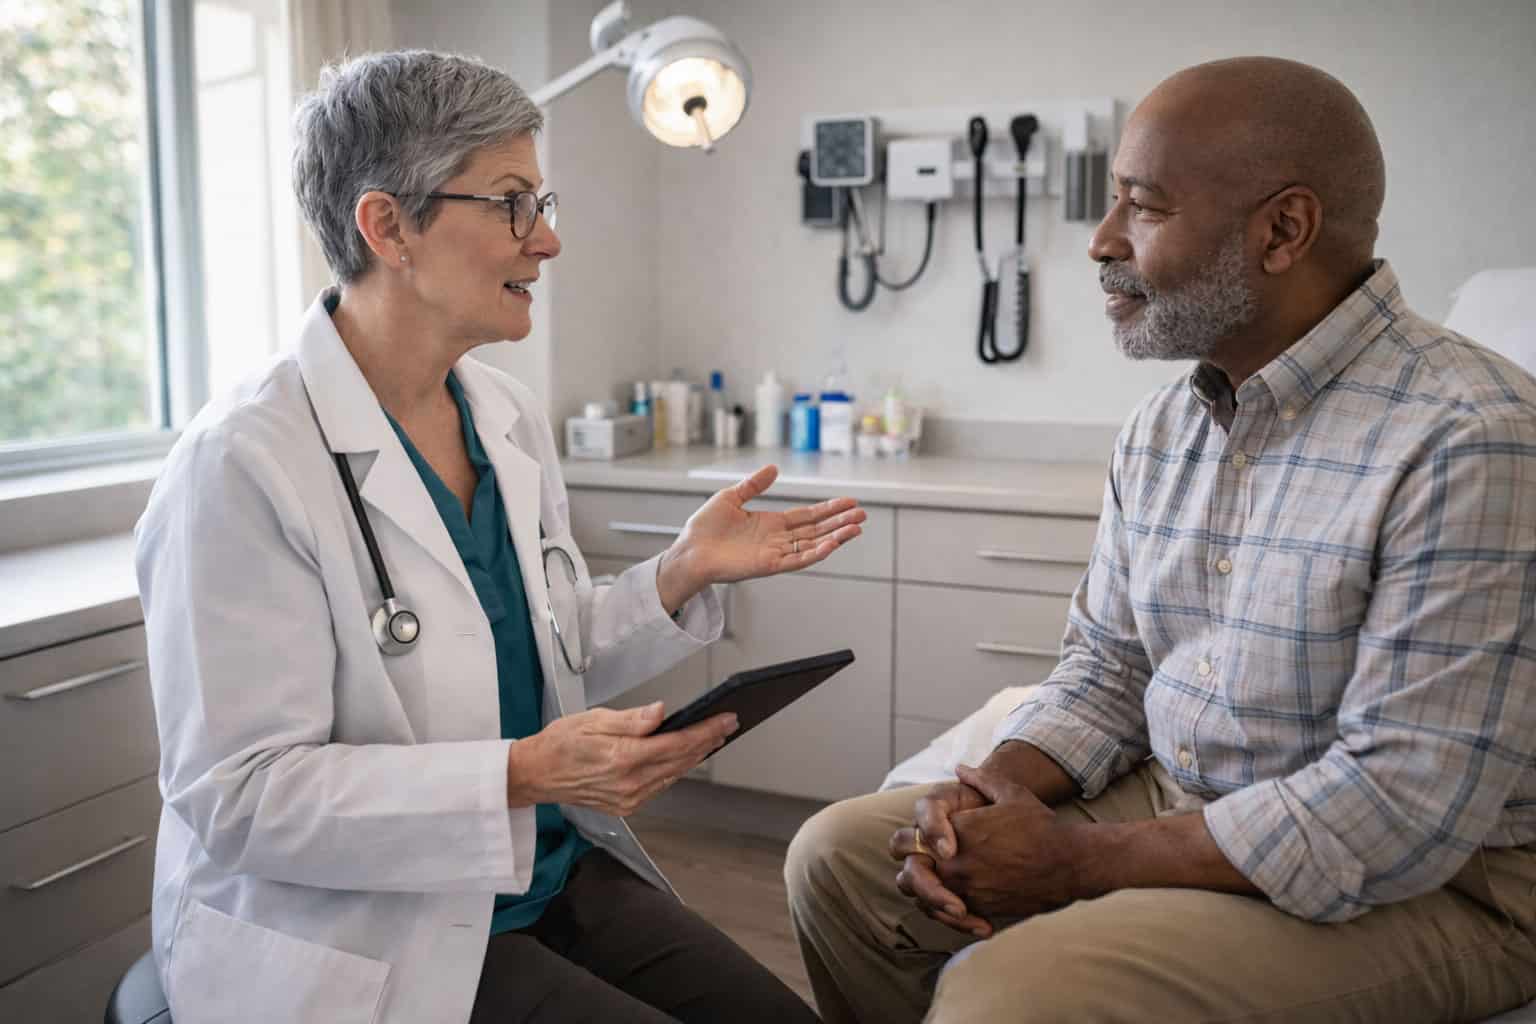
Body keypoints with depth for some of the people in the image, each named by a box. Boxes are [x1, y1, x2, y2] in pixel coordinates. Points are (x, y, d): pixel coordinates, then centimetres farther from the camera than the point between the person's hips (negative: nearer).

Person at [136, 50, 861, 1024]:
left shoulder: (511, 418, 4)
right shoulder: (245, 465, -19)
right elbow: (238, 796, -21)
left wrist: (682, 575, -4)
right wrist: (522, 775, -28)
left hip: (554, 872, 7)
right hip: (362, 937, -6)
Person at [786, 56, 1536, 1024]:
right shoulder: (1158, 431, 5)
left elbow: (1405, 808, -25)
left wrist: (1077, 860, -20)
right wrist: (991, 796, -10)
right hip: (1171, 808, 7)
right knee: (841, 855, 1)